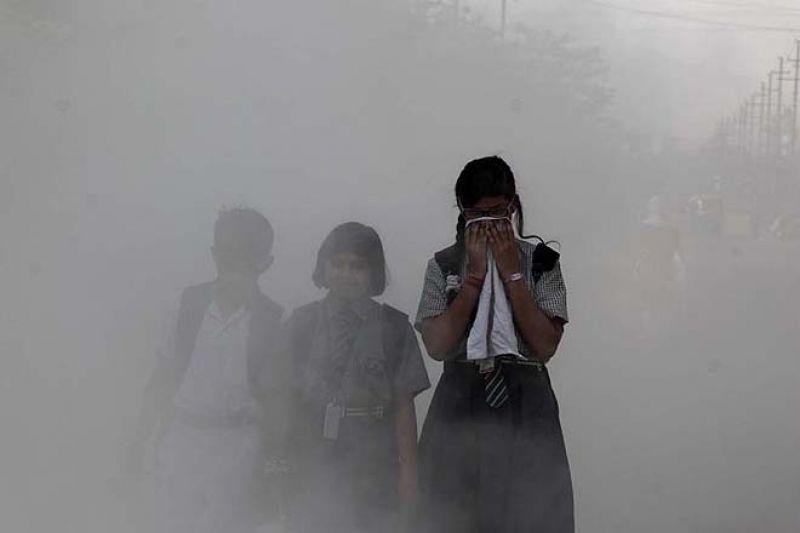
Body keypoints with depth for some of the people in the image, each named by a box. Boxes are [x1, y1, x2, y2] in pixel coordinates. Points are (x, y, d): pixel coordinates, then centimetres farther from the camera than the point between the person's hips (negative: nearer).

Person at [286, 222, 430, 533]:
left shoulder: (393, 327, 2)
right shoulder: (301, 324, 6)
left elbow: (404, 406, 0)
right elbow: (287, 399, 6)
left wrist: (408, 473, -3)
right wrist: (285, 468, 4)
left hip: (373, 467, -1)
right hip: (312, 464, 1)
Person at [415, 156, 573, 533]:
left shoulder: (541, 262, 3)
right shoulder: (444, 265, 5)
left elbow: (546, 345, -8)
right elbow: (436, 345, -7)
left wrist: (511, 273, -10)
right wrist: (476, 274, -9)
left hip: (526, 408, 0)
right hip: (460, 407, 1)